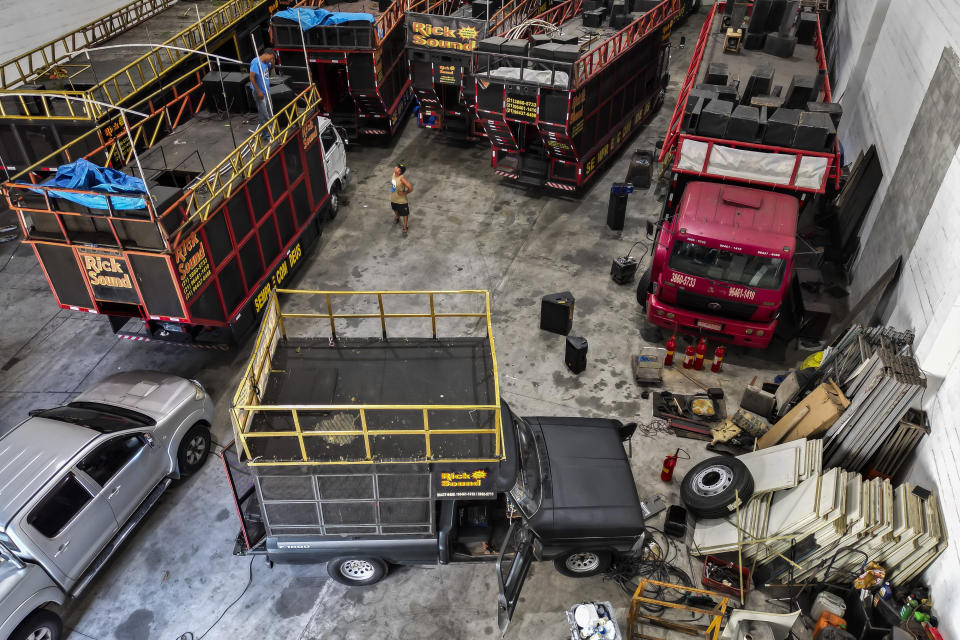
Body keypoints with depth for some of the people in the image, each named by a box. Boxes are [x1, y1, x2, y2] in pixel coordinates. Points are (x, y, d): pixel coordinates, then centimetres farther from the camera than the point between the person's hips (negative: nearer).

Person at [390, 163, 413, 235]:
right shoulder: (394, 174, -11)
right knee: (395, 210, 33)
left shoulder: (402, 179, -33)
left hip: (401, 201, -7)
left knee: (404, 214, 13)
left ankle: (405, 228, 30)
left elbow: (410, 188, -35)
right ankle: (397, 218, 62)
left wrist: (405, 193, -20)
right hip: (393, 199, 7)